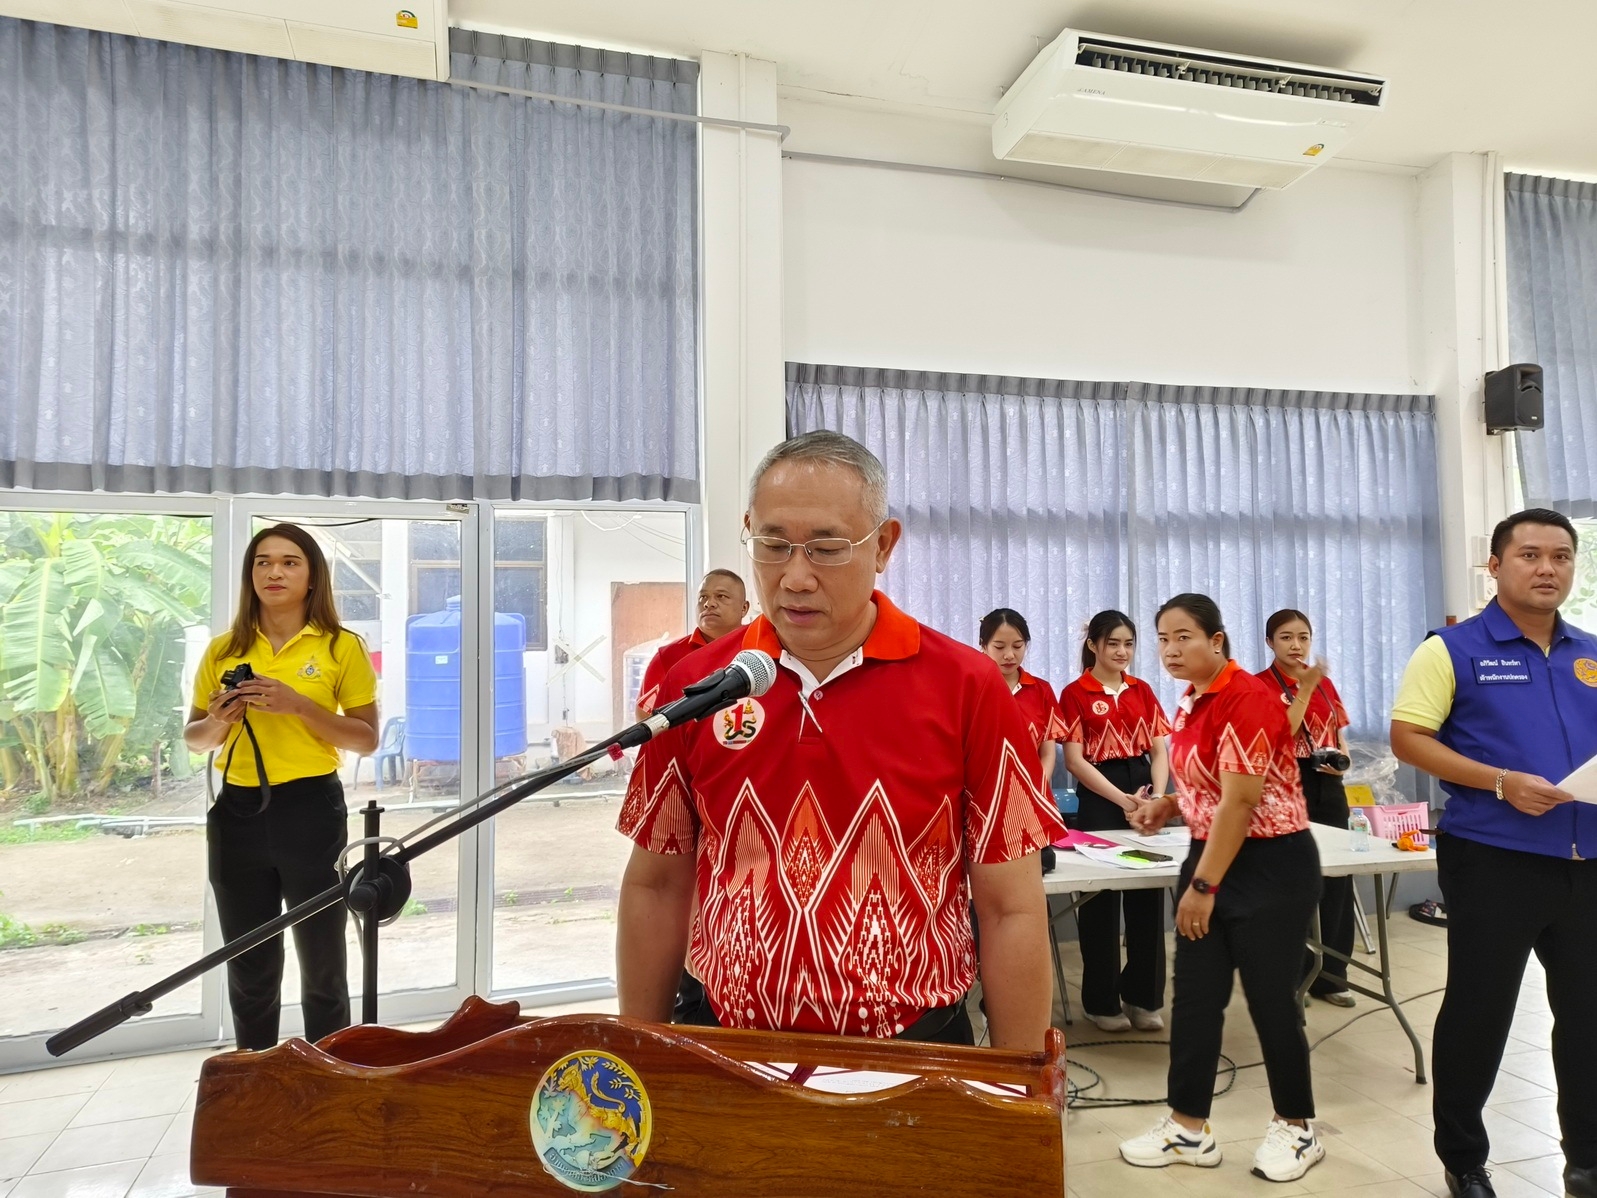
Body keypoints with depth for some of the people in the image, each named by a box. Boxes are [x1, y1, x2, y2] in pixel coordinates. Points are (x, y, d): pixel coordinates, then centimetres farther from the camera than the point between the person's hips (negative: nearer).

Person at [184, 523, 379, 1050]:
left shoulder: (342, 646, -4)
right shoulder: (223, 650, 6)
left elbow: (367, 739, -4)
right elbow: (194, 739, 14)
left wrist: (298, 705, -17)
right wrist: (218, 720, -9)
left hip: (312, 810, -3)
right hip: (237, 812, 3)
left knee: (322, 964, 7)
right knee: (249, 967, 15)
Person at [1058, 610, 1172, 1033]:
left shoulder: (1142, 691, 11)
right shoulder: (1076, 694, -4)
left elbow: (1159, 751, 8)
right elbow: (1075, 760, -9)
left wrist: (1157, 795, -9)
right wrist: (1122, 799, -16)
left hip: (1144, 794, 5)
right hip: (1099, 800, -5)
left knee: (1148, 892, 7)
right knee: (1101, 895, 2)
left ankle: (1143, 996, 20)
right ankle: (1101, 1000, 15)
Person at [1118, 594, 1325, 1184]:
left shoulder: (1247, 697, -20)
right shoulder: (1190, 703, 7)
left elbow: (1239, 801, -22)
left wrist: (1203, 886, -18)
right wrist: (1167, 806, 0)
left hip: (1271, 867, -8)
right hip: (1211, 858, 9)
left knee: (1270, 999, 6)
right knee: (1194, 997, 11)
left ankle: (1297, 1129, 27)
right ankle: (1189, 1128, 23)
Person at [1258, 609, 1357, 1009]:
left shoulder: (1325, 683, 12)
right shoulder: (1260, 685, -6)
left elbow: (1339, 736, 18)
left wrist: (1342, 759, -3)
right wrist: (1305, 690, -20)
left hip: (1328, 788, 6)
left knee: (1337, 878, 7)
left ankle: (1331, 974, 20)